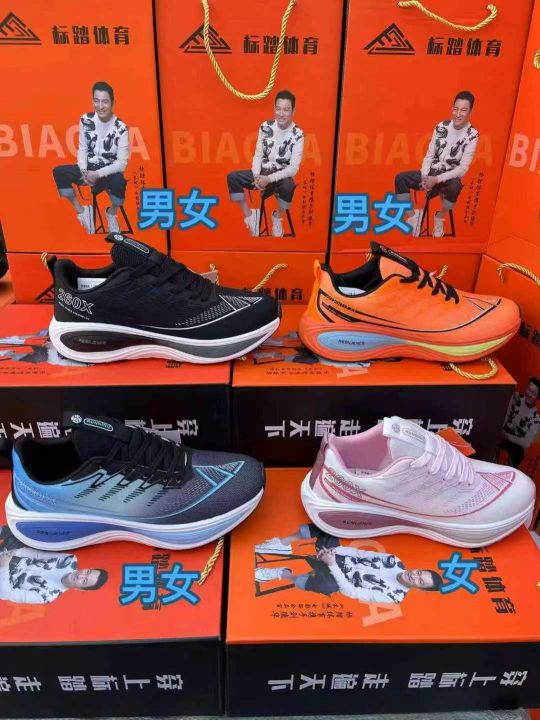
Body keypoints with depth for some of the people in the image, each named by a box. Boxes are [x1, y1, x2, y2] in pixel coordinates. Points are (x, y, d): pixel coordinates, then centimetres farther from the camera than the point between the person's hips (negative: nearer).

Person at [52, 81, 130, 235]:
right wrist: (84, 171, -18)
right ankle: (81, 210, 0)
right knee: (58, 172, -17)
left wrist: (98, 174, -26)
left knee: (119, 181, -37)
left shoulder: (121, 128, -14)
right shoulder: (86, 120, -3)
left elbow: (122, 163, -17)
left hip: (108, 171, -4)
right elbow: (82, 149, 2)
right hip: (89, 169, 4)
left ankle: (112, 213, -5)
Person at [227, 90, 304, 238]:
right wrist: (256, 176, -17)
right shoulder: (265, 127, -1)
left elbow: (293, 168, -16)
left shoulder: (297, 135, -12)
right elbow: (258, 154, 2)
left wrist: (269, 179, -26)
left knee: (288, 186, -39)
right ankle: (248, 215, -4)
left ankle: (277, 217, -8)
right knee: (232, 177, -17)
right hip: (262, 172, 4)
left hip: (280, 176, -4)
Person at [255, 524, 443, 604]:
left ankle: (281, 573, -19)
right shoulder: (395, 562, 0)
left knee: (328, 585, -44)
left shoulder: (393, 595, -15)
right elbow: (363, 553, 1)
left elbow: (351, 592, -22)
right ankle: (282, 544, -3)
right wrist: (334, 551, -14)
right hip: (340, 556, 6)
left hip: (340, 578, -6)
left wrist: (332, 565, -28)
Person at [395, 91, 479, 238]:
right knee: (400, 178, -13)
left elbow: (463, 169, -16)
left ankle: (440, 217, -11)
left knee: (455, 186, -39)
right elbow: (429, 154, 3)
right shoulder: (441, 127, 1)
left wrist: (437, 179, -25)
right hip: (431, 173, 4)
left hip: (450, 177, -4)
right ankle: (412, 215, -4)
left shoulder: (472, 135, -12)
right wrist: (424, 176, -15)